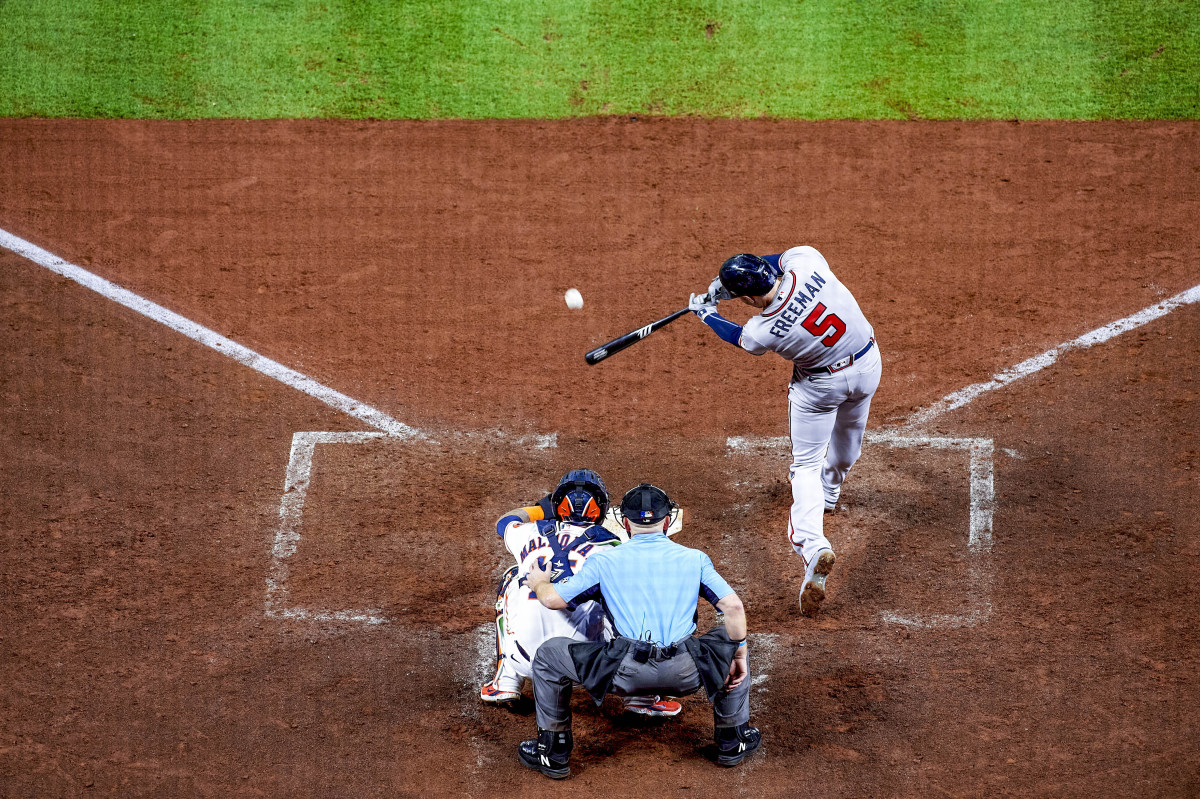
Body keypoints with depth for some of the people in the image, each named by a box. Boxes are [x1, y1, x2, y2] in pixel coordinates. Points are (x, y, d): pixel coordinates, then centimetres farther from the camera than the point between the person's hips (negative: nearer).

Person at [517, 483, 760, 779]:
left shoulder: (605, 561, 10)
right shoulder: (694, 558, 13)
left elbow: (554, 599, 14)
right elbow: (734, 607, 4)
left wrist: (538, 582, 37)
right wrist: (739, 655, 16)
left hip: (625, 674, -1)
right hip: (685, 675, 1)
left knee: (549, 654, 21)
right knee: (732, 639, 31)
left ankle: (554, 753, 23)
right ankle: (732, 740, 35)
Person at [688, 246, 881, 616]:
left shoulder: (763, 332, -27)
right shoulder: (806, 261, -25)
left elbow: (737, 335, -1)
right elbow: (780, 260, 0)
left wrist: (705, 312, 16)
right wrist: (731, 281, -1)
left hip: (821, 384, -5)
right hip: (868, 362, 5)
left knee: (806, 463, 10)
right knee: (849, 431, 32)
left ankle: (813, 544, -11)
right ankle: (831, 491, 60)